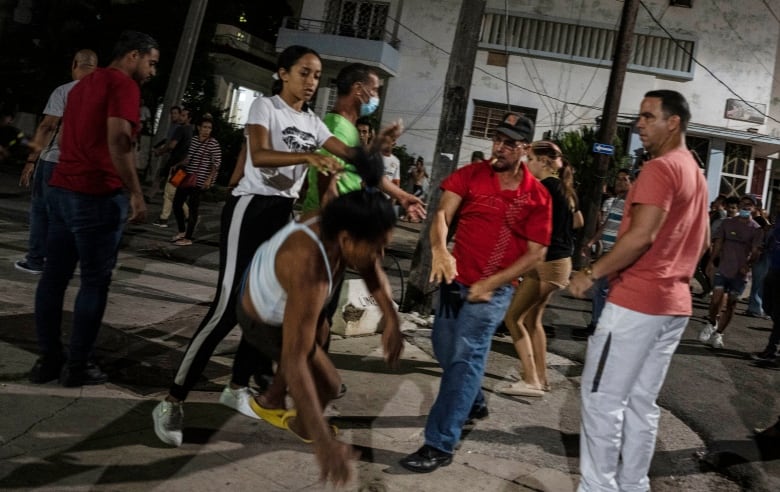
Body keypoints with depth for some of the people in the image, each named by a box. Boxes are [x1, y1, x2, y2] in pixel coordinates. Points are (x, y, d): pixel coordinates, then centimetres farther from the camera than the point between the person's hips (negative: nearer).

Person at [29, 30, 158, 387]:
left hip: (61, 189, 9)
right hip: (98, 196, -9)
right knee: (95, 282, 0)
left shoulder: (84, 83, 20)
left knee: (54, 276, 10)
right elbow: (118, 140, -23)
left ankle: (47, 358, 18)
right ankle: (77, 365, 7)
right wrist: (137, 193, -21)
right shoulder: (123, 84, -10)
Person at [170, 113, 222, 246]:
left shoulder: (213, 143, -9)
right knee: (177, 203, 10)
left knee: (193, 207, -3)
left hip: (199, 181, -7)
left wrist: (209, 179, -17)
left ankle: (188, 238, 6)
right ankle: (182, 231, 27)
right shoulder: (193, 140, 10)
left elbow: (216, 163, -12)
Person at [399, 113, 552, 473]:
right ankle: (474, 403, 44)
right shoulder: (470, 174, -2)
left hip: (494, 288, -4)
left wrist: (490, 284, -15)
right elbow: (442, 214, -13)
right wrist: (439, 249, -35)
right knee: (445, 348, 16)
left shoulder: (537, 196, -8)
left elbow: (535, 253, -7)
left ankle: (440, 445, -4)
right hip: (456, 279, 4)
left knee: (465, 357, -11)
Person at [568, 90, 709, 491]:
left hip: (636, 300, -9)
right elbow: (703, 242, 24)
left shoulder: (660, 167, -13)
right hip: (674, 303, 9)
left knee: (602, 399, -2)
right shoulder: (695, 173, 17)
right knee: (642, 402, 13)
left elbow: (642, 236, -23)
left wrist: (592, 273, -16)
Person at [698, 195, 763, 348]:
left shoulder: (756, 229, 0)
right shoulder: (727, 223, 6)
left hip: (740, 273, 0)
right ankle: (711, 324, 18)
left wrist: (748, 264, -25)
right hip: (723, 268, 1)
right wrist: (711, 261, -5)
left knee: (730, 304, 5)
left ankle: (718, 334, 17)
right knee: (716, 300, -9)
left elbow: (755, 251, -7)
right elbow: (718, 243, 5)